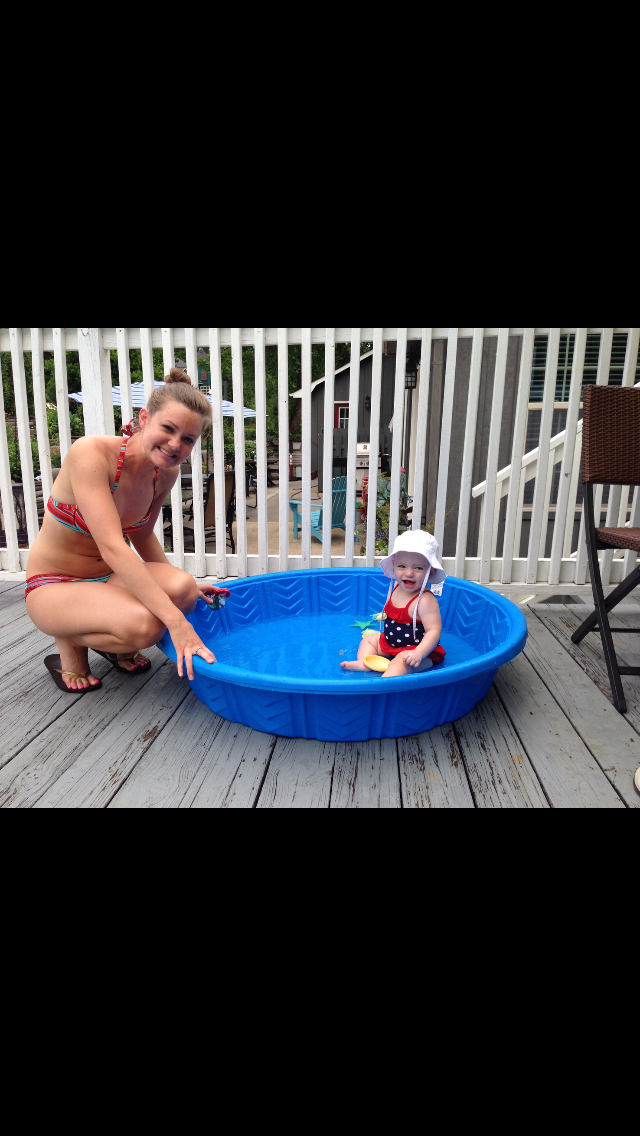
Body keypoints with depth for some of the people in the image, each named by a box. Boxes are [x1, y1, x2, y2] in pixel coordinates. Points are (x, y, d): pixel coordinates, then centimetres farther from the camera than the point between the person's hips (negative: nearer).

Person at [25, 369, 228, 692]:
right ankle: (70, 642, 2)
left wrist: (184, 589, -3)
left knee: (182, 588, -26)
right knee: (144, 624, -34)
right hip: (53, 586, -5)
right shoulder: (91, 452, -26)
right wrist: (175, 621, -40)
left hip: (110, 578, 6)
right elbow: (112, 547, -35)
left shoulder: (167, 472, -6)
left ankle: (118, 647, 6)